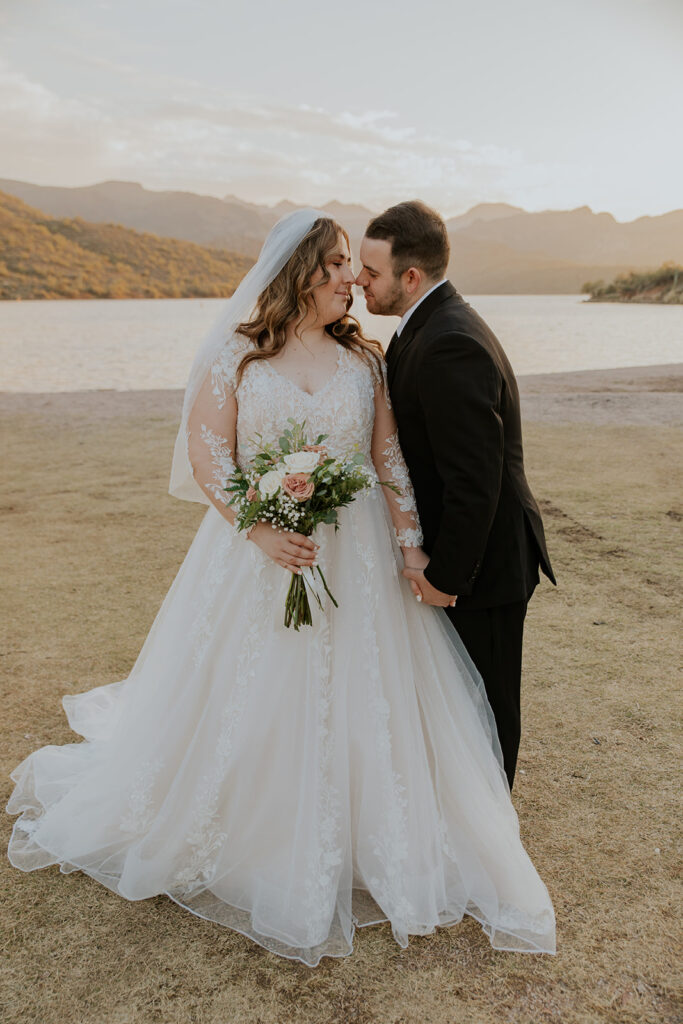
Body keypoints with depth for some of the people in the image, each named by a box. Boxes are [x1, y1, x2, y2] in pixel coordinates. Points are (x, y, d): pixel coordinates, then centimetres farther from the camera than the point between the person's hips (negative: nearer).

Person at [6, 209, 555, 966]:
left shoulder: (363, 358, 4)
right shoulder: (236, 355, -3)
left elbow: (390, 457, 1)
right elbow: (207, 456, -7)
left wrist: (412, 546, -8)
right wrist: (260, 532, -19)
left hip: (355, 561, 2)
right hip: (257, 555, -2)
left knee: (359, 706, 9)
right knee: (239, 705, 11)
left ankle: (356, 851, 31)